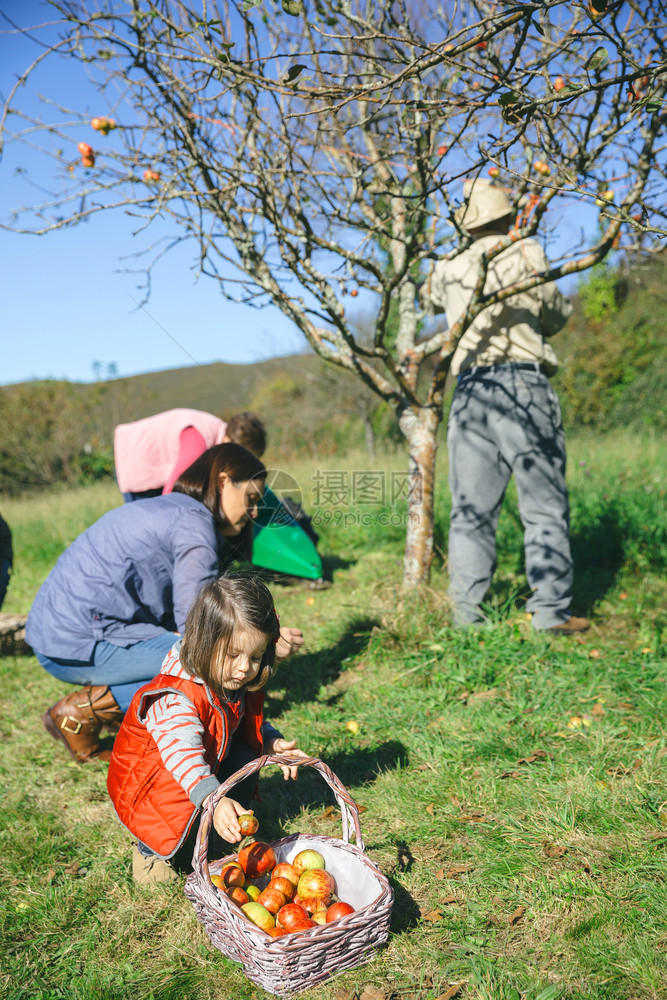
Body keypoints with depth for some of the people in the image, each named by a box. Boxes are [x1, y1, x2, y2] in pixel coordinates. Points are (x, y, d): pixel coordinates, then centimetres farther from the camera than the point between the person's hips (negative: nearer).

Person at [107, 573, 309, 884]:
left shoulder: (241, 686, -9)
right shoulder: (177, 698, -36)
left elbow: (250, 725, 8)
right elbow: (182, 754, -48)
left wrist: (272, 742, -14)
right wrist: (214, 800, -63)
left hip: (206, 769, 7)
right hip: (147, 782, -7)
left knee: (243, 754, -15)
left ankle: (218, 840, 3)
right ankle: (152, 850, -1)